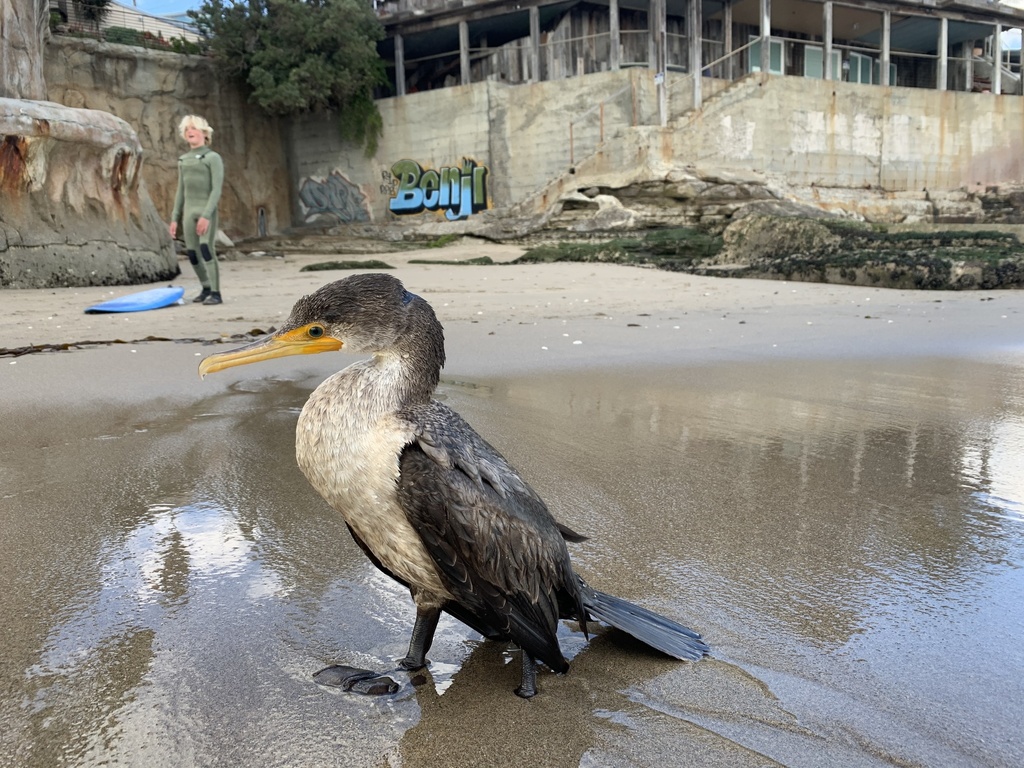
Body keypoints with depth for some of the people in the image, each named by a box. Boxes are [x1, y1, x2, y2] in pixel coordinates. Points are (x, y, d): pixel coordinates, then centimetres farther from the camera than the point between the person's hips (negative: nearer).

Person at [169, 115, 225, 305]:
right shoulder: (183, 160, 16)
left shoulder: (213, 157, -3)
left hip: (207, 211, -6)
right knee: (192, 254, 4)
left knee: (207, 249, -19)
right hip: (189, 211, 6)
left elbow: (217, 189, -11)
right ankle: (206, 289, 20)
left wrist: (206, 215, -21)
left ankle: (216, 293, -17)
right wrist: (175, 218, 12)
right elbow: (181, 191, 18)